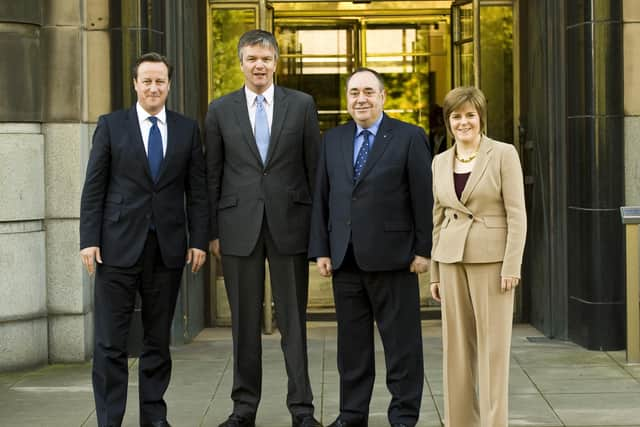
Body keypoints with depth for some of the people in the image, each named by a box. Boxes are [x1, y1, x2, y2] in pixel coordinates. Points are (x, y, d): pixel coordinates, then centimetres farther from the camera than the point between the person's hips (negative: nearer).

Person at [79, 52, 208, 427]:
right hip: (118, 245, -2)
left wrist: (199, 240, 1)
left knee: (159, 339, 9)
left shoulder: (188, 129, 9)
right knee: (111, 341, -2)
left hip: (168, 248, 2)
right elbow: (94, 188, 2)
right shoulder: (111, 126, 4)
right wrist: (89, 240, -6)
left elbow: (197, 191, 8)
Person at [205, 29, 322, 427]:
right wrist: (211, 230, 4)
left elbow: (314, 167, 5)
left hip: (290, 223, -1)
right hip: (239, 226, 1)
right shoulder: (221, 110, 6)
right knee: (245, 320, 7)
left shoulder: (302, 104, 4)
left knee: (293, 320, 3)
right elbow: (212, 173, 7)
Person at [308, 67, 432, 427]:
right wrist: (321, 250, 5)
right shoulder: (333, 140, 12)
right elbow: (322, 198, 11)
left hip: (392, 256, -4)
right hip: (345, 259, 4)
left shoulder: (410, 137, -1)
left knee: (401, 341, 2)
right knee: (352, 340, 11)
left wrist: (423, 250, -8)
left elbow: (423, 197, -4)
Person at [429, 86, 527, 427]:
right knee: (456, 346, 8)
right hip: (452, 260, 5)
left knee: (493, 345, -2)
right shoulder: (440, 162, 10)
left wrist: (512, 266, -14)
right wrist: (434, 273, 12)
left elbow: (517, 213, -7)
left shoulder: (503, 154, -4)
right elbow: (436, 219, 14)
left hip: (491, 260, -4)